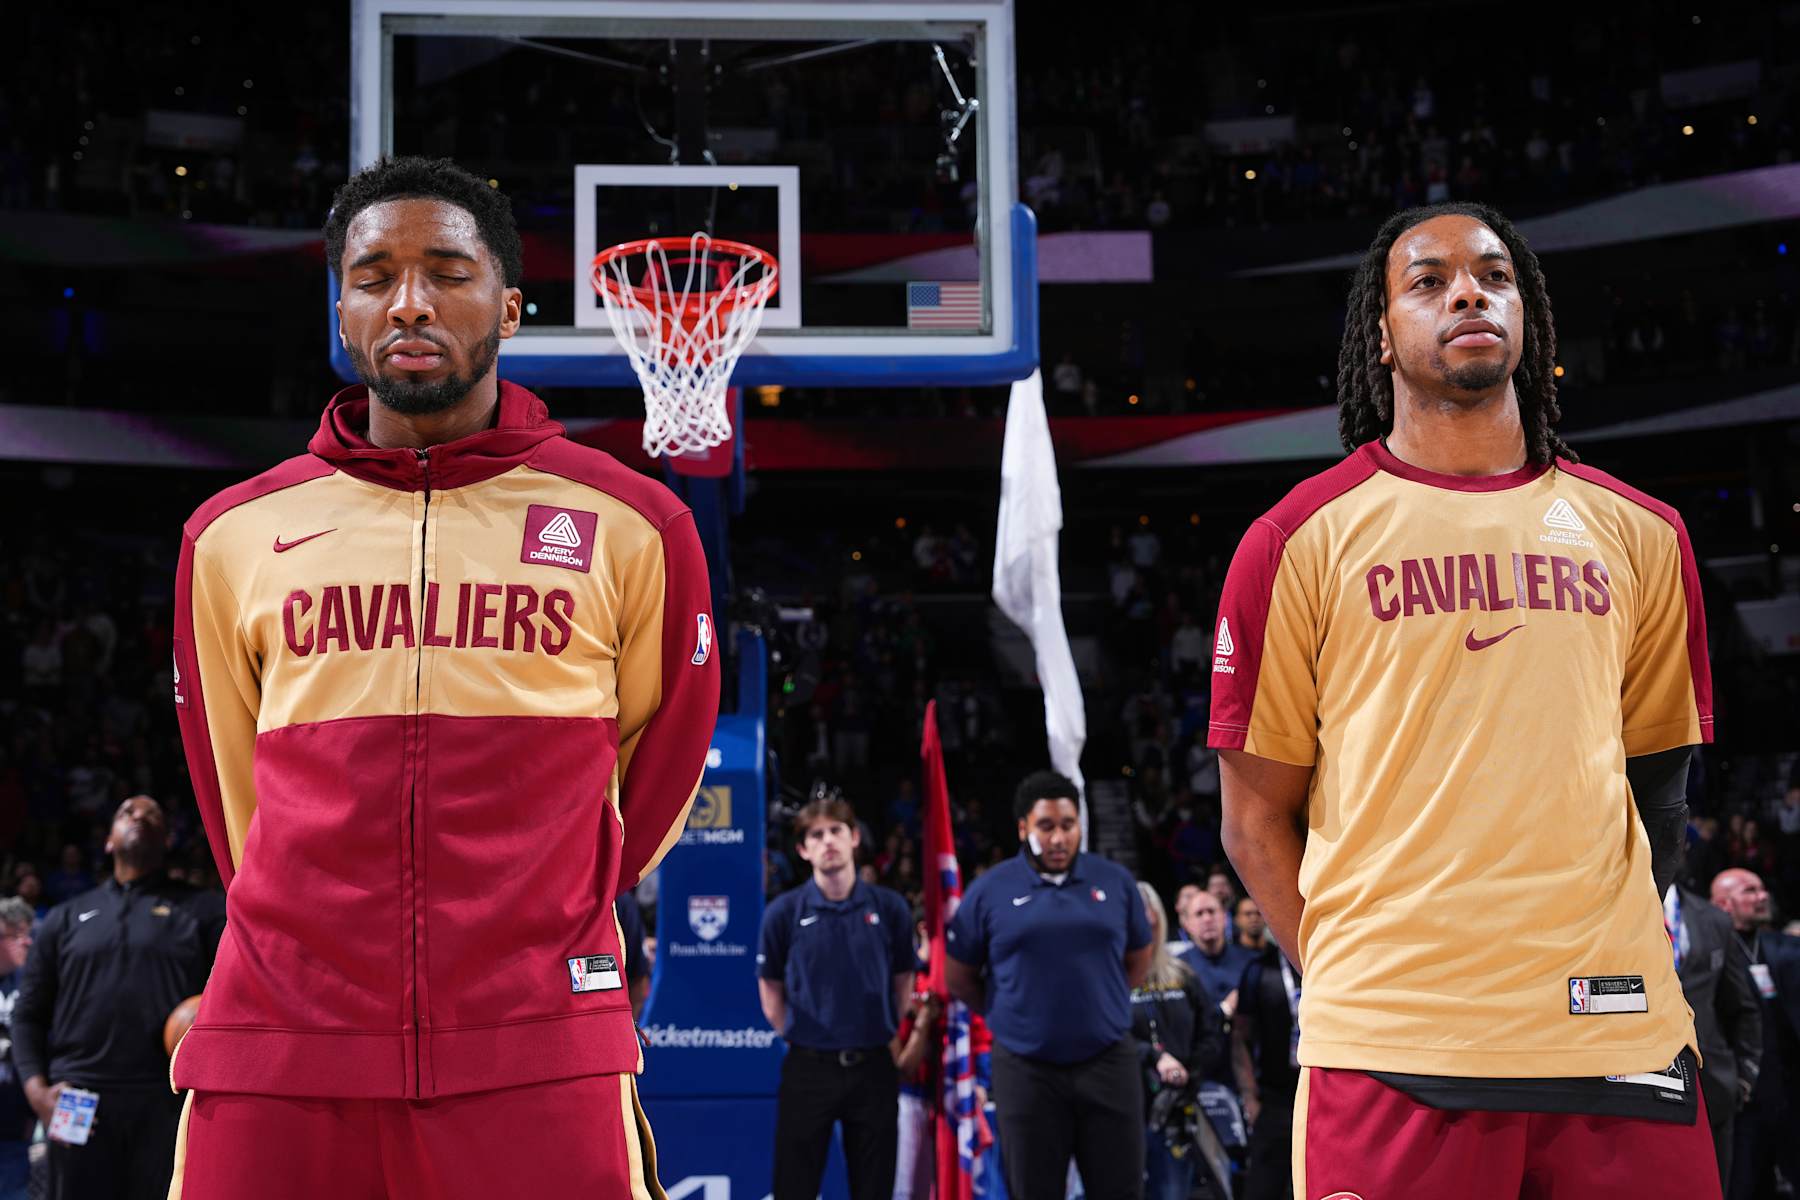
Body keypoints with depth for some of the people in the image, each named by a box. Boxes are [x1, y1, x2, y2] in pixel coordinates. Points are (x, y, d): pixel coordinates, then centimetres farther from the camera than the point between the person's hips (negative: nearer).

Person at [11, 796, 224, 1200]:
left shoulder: (203, 910, 12)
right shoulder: (67, 918, 20)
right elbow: (28, 1012, 17)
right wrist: (37, 1089, 0)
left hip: (171, 1102, -2)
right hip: (79, 1103, 2)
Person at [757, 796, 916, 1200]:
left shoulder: (889, 907, 0)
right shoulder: (784, 912, -4)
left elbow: (903, 982, 10)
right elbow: (771, 990, 6)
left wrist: (904, 1037, 3)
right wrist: (799, 1037, 3)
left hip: (874, 1065, 1)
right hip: (808, 1068, -1)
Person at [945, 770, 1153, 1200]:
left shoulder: (1116, 882, 4)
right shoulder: (989, 891, -2)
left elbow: (1138, 960, 16)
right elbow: (959, 977, 7)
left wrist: (1100, 1006, 11)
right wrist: (1008, 1014, 10)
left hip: (1108, 1062, 1)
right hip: (1026, 1069, -1)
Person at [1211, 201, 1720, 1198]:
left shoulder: (1640, 535, 11)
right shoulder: (1301, 541, 3)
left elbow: (1656, 786, 17)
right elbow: (1257, 818, 5)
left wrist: (1605, 963, 9)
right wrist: (1352, 985, -3)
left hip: (1617, 1033, 3)